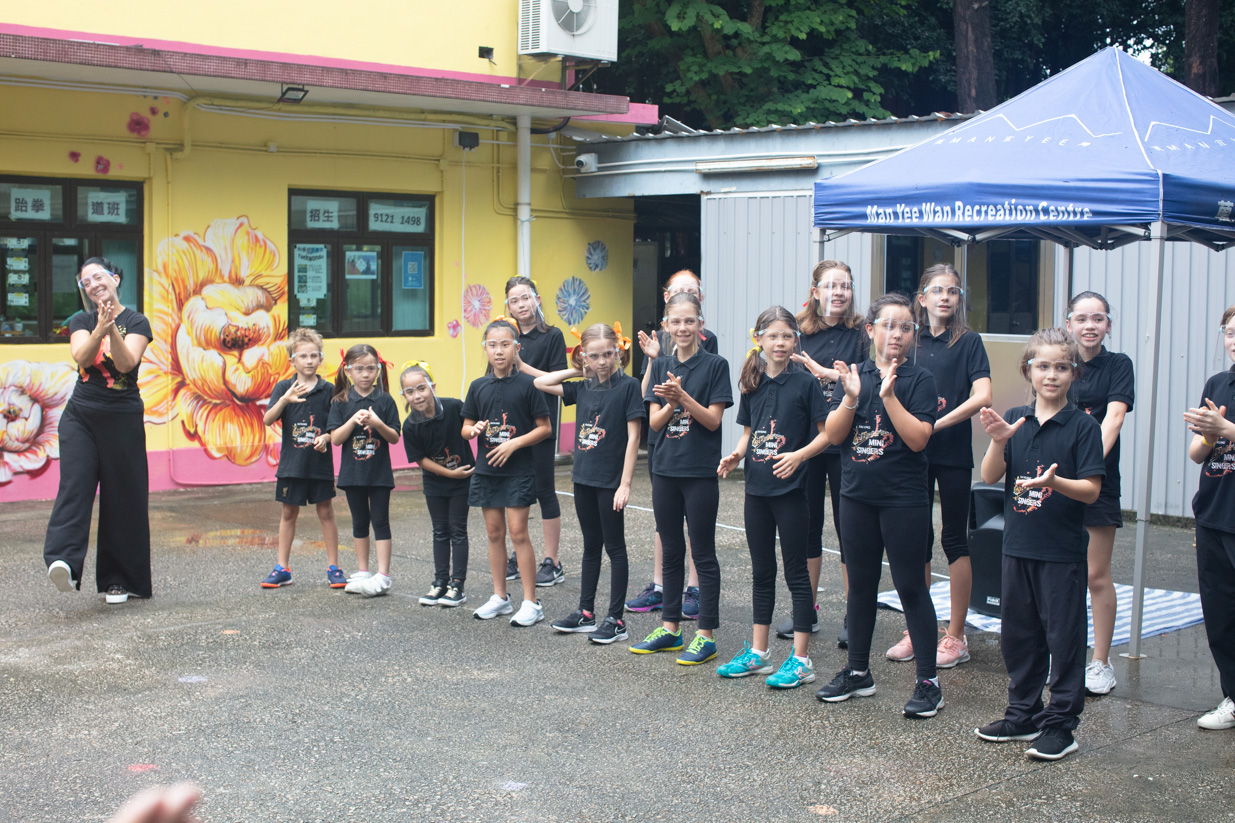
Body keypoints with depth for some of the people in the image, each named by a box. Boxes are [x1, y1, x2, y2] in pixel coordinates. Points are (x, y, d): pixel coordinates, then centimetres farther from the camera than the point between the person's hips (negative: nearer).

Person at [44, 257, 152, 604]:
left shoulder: (136, 322, 1)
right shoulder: (81, 322, 10)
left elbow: (127, 362, -15)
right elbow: (80, 357, -10)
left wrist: (112, 330, -30)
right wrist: (100, 329, -26)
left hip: (123, 418, -2)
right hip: (80, 415, 2)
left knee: (123, 497, 0)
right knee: (74, 483, -16)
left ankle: (119, 579, 9)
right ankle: (64, 562, -32)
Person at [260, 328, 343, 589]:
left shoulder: (328, 390, -1)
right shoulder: (283, 387, 0)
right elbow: (267, 420, -10)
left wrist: (327, 437, -16)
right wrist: (285, 399, -26)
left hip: (320, 462, -1)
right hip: (291, 462, 1)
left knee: (326, 512, 4)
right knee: (289, 513, 9)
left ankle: (333, 567, 12)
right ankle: (282, 568, 18)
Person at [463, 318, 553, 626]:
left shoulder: (527, 385, -7)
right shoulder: (479, 387, 6)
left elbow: (544, 428, -5)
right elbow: (466, 428, 11)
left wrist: (514, 444, -15)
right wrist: (474, 429, -12)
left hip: (518, 470, -5)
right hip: (486, 469, 5)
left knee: (518, 532, -6)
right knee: (494, 533, 10)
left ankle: (531, 602, 1)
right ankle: (500, 597, 21)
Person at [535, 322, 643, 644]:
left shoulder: (628, 386, -9)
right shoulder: (582, 388, 7)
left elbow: (633, 437, -12)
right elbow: (541, 383, 13)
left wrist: (625, 484, -16)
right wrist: (578, 371, 7)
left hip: (611, 481, -6)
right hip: (584, 477, 6)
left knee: (614, 547, 2)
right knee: (591, 545, 15)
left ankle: (616, 619, 7)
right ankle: (586, 612, 23)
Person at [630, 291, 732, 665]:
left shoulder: (715, 365, -5)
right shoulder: (661, 366, 8)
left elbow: (713, 420, -9)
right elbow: (655, 422, 4)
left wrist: (683, 396, -22)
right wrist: (671, 403, -16)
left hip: (700, 470, -5)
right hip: (665, 469, 5)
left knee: (703, 554, 0)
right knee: (671, 551, 12)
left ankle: (706, 635, 6)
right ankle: (670, 627, 21)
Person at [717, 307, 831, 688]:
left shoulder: (804, 382, -7)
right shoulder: (752, 384, 8)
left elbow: (826, 433, -7)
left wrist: (799, 455, -21)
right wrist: (736, 455, -3)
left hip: (790, 488, -5)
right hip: (757, 488, 5)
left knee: (796, 571, 0)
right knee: (761, 571, 13)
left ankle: (800, 659, 5)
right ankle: (758, 652, 22)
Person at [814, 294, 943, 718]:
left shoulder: (919, 380, -5)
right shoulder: (854, 375, 6)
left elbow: (917, 438, -16)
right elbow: (833, 434, 0)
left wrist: (888, 395, -22)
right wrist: (851, 398, -15)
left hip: (904, 498, -4)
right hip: (857, 493, 5)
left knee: (910, 586, -2)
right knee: (860, 584, 13)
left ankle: (928, 680, 6)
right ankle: (857, 672, 25)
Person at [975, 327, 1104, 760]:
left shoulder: (1083, 426, -6)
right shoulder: (1015, 420, 5)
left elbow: (1091, 490, -11)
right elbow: (989, 476, 0)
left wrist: (1054, 481, -28)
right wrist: (999, 443, -17)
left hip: (1063, 549, -5)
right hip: (1018, 545, 5)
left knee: (1064, 636, 1)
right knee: (1018, 633, 14)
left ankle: (1060, 724, 11)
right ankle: (1023, 714, 27)